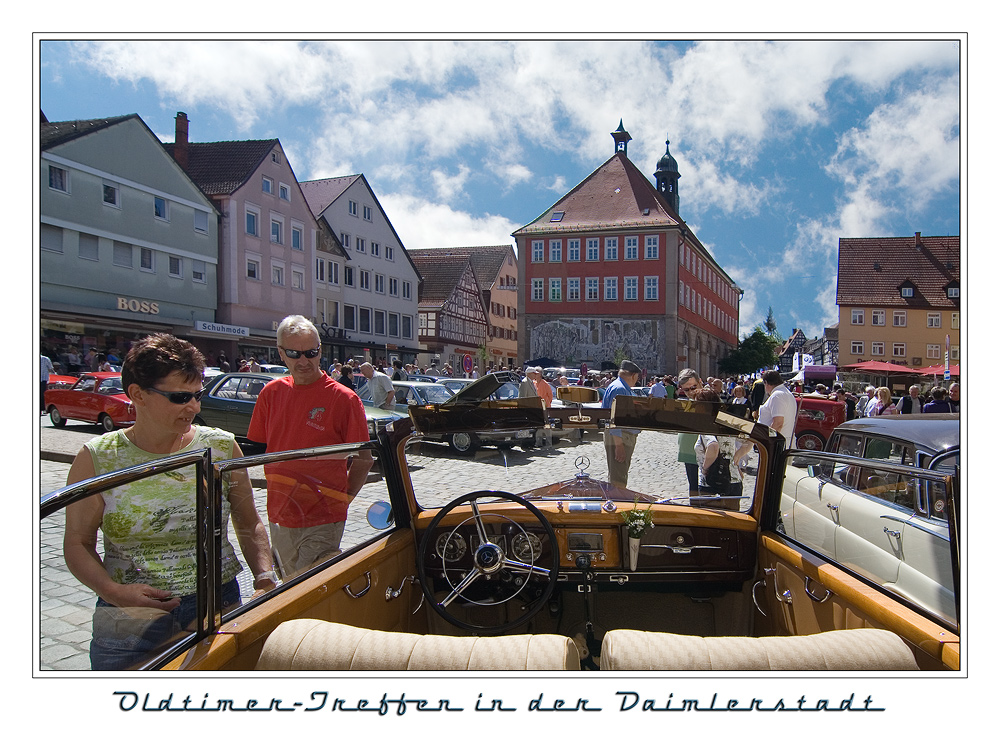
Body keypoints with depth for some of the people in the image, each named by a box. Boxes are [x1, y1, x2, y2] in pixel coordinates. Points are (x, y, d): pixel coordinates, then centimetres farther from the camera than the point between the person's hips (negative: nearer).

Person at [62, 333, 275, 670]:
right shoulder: (97, 459, -4)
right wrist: (111, 591, -16)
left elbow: (249, 525, 7)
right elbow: (78, 542, 0)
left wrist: (265, 577, -6)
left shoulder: (222, 447, -1)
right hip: (128, 622, -1)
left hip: (218, 610, 1)